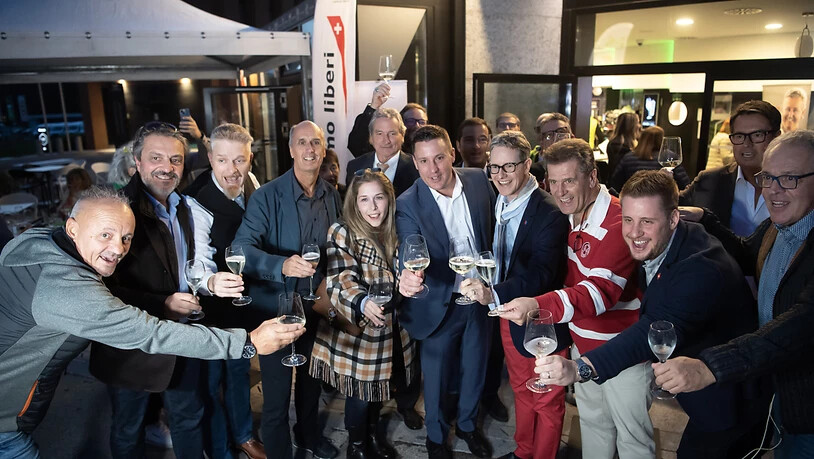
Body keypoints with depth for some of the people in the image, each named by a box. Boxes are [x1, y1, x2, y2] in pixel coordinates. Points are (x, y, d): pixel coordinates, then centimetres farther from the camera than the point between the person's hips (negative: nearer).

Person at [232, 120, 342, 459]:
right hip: (276, 307, -5)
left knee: (311, 377, 25)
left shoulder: (332, 196, 0)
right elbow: (243, 248, -27)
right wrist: (282, 265, -42)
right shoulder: (266, 196, -17)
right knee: (276, 392, 8)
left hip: (316, 305, 5)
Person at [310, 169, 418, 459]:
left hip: (390, 330, 5)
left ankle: (374, 432, 48)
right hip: (355, 330, -5)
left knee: (379, 385, 21)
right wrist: (363, 302, -42)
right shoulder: (342, 233, -16)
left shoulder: (395, 233, 2)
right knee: (360, 392, 10)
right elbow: (340, 281, -26)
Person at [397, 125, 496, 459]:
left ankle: (468, 425, 50)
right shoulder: (408, 205, -20)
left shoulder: (479, 181, -9)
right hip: (441, 304, -3)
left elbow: (493, 229, 2)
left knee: (475, 367, 23)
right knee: (436, 375, 16)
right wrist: (408, 276, -54)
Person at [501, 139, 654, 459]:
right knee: (592, 422, 24)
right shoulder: (572, 217, 2)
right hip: (583, 346, 8)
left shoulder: (618, 223, -26)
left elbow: (600, 290, -37)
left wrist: (538, 306, -51)